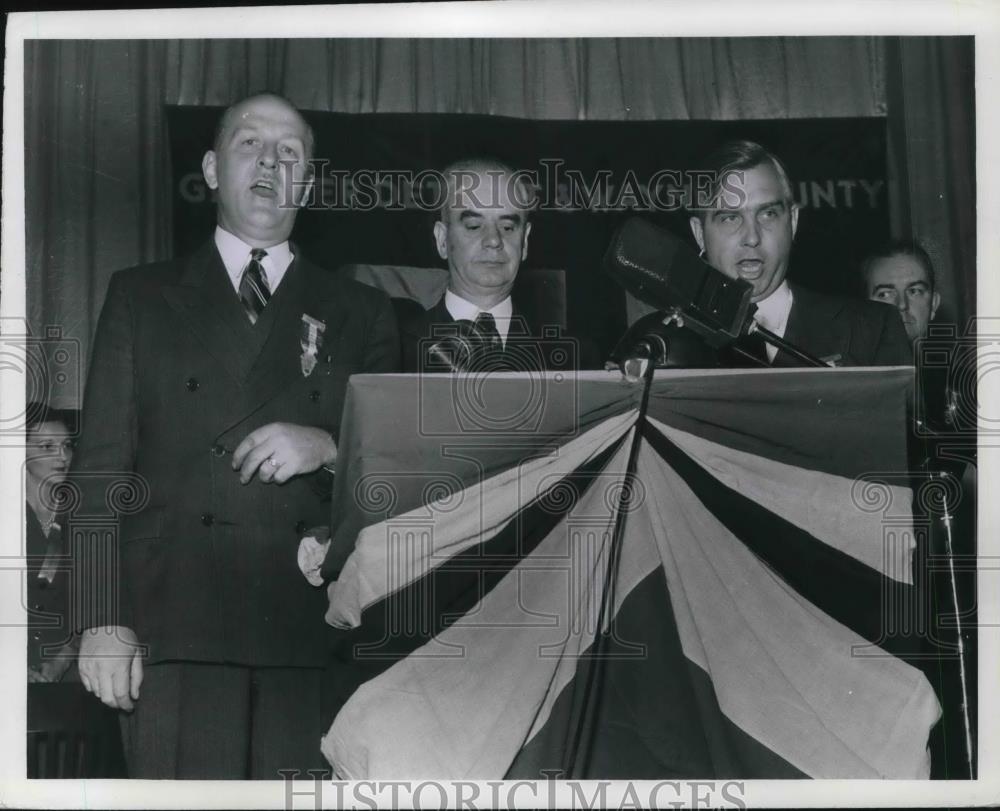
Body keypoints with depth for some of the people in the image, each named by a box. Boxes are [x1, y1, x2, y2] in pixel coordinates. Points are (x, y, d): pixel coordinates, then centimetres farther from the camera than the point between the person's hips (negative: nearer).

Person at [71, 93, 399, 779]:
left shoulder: (360, 313, 17)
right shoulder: (141, 296, 16)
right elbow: (101, 465, 8)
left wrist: (329, 450, -9)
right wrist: (103, 617, -2)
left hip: (315, 626, 1)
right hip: (176, 618, 0)